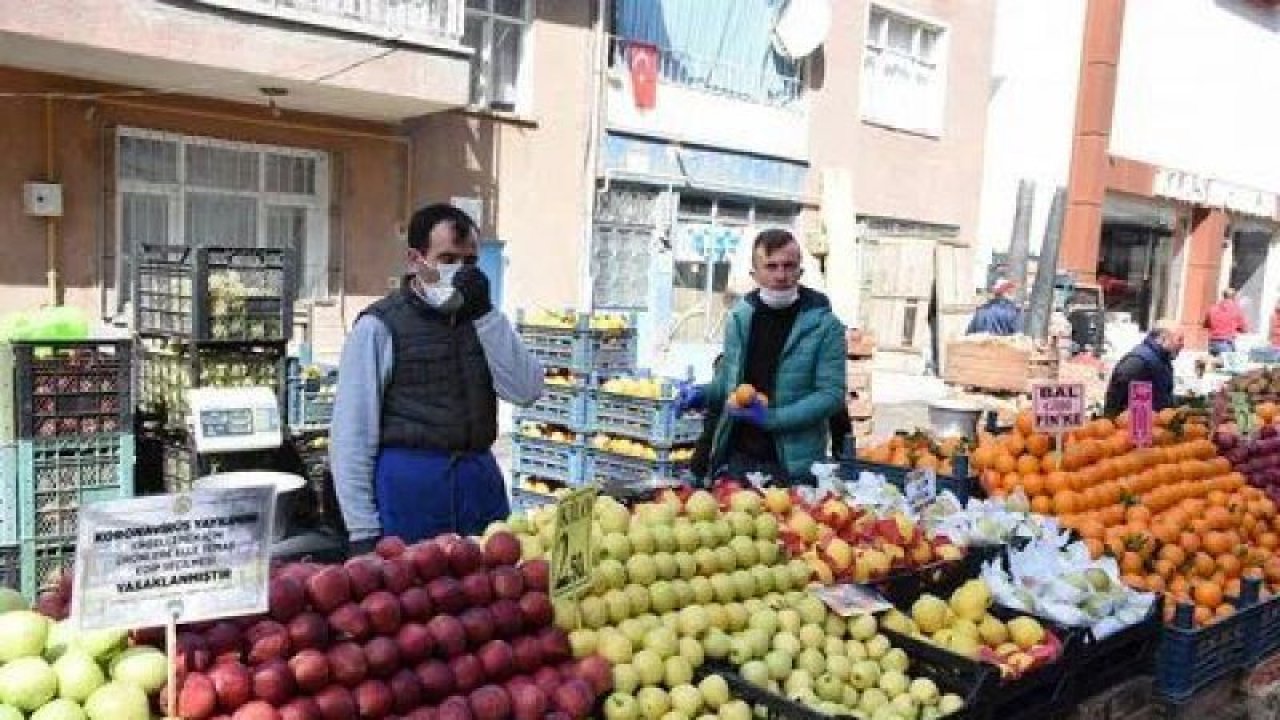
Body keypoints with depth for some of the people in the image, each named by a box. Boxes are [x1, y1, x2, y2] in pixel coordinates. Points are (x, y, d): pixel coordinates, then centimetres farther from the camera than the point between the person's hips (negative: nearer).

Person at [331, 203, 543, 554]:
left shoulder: (483, 319, 11)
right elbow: (351, 435, -5)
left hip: (480, 484, 4)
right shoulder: (379, 326, -4)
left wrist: (485, 312, -10)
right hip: (406, 487, -4)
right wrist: (364, 532, -8)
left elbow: (526, 391, -3)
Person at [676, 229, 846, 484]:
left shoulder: (824, 325, -7)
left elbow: (831, 393, -10)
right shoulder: (739, 317, 7)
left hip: (792, 464, -4)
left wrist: (774, 418, -20)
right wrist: (703, 394, -1)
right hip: (737, 458, 4)